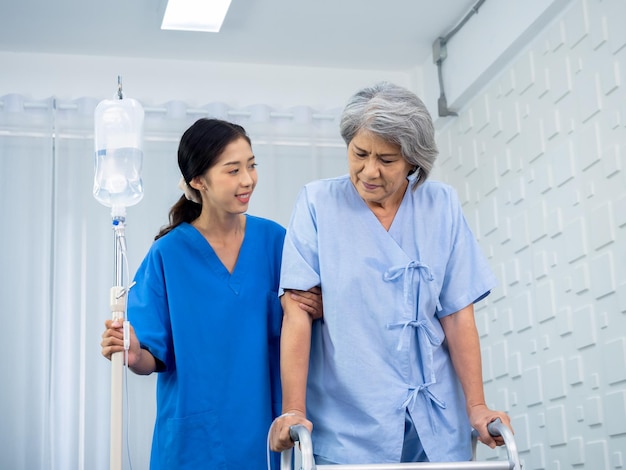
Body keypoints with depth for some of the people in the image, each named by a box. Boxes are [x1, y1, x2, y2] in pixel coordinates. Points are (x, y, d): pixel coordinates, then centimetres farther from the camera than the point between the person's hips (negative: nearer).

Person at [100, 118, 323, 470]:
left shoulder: (273, 239, -2)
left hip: (264, 429, 2)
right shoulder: (169, 254, -8)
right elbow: (156, 357, -6)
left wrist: (317, 310, -14)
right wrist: (134, 355, -28)